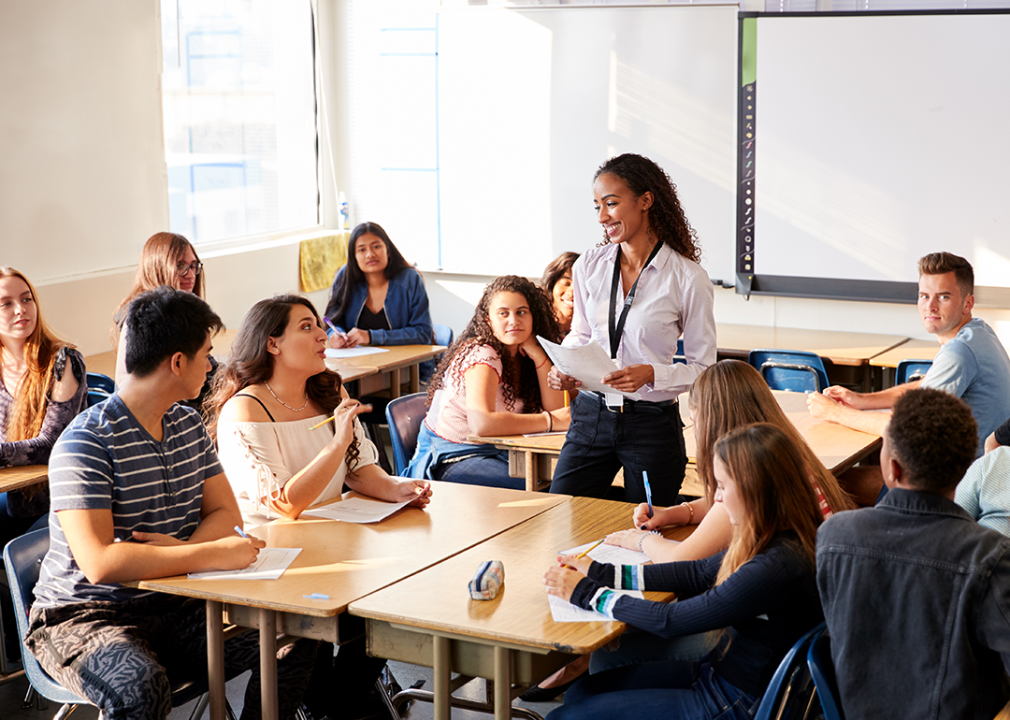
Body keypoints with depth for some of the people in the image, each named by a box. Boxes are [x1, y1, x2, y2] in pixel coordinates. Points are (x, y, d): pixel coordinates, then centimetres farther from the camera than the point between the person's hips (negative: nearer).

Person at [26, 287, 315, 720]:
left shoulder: (189, 425, 9)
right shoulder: (85, 443, -18)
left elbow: (224, 513, 11)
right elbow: (99, 563, -28)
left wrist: (185, 548, -13)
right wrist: (212, 554, -26)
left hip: (172, 606, 7)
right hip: (84, 616, -7)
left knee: (297, 641, -13)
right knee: (140, 684, -39)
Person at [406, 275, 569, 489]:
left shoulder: (521, 356, 4)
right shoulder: (481, 355, -18)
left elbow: (557, 409, -3)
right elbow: (482, 423, -34)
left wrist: (538, 356, -12)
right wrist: (550, 421, -27)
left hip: (496, 452, 7)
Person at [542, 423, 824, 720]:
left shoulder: (775, 568, -30)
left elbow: (672, 620, -23)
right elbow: (699, 573, 11)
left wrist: (587, 593, -11)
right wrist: (601, 573, 8)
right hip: (718, 673, 9)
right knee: (583, 691, 16)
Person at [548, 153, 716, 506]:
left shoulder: (688, 279, -9)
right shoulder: (588, 266, 3)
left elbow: (702, 367, -5)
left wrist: (651, 374, -21)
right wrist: (564, 368, -2)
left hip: (653, 426, -3)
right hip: (591, 416, 3)